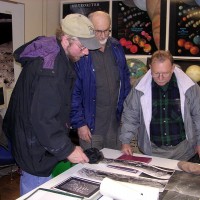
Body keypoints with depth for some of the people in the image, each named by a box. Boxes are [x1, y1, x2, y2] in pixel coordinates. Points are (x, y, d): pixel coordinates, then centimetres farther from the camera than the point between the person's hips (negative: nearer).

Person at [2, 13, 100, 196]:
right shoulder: (49, 68, -27)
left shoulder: (53, 55, 5)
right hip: (36, 151, -10)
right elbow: (43, 118, -28)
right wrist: (67, 149, -21)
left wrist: (64, 123, 16)